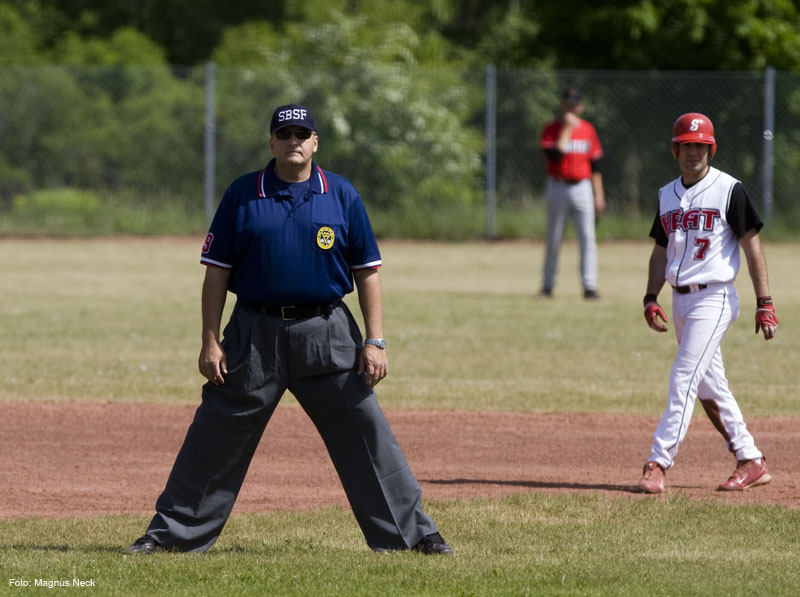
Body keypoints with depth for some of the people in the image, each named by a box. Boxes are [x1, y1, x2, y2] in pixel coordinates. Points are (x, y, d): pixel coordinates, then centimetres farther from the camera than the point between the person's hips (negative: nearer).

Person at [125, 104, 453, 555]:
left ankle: (413, 532, 6)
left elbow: (367, 271, 6)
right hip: (256, 332, 0)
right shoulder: (242, 195, 3)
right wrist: (211, 342, -2)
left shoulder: (342, 195, 5)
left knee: (367, 432, -1)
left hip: (326, 332, 0)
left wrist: (375, 341, -2)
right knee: (216, 436, 1)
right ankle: (173, 532, 9)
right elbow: (218, 271, 5)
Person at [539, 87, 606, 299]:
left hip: (582, 187, 2)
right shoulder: (551, 130, -3)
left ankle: (589, 286, -8)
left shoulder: (588, 129, 7)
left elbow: (595, 165, 10)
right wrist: (567, 129, -17)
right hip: (558, 188, -2)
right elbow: (555, 155, -21)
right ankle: (548, 285, 15)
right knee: (554, 239, 5)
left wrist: (598, 195, 6)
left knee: (587, 237, -7)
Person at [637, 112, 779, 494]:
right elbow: (661, 251, 18)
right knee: (710, 388, 10)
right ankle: (752, 462, 19)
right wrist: (651, 298, 6)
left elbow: (751, 245, -8)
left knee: (683, 380, -14)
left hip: (714, 298, -7)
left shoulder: (728, 190, -7)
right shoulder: (667, 196, 12)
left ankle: (657, 466, -17)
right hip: (681, 300, 7)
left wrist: (764, 302, -12)